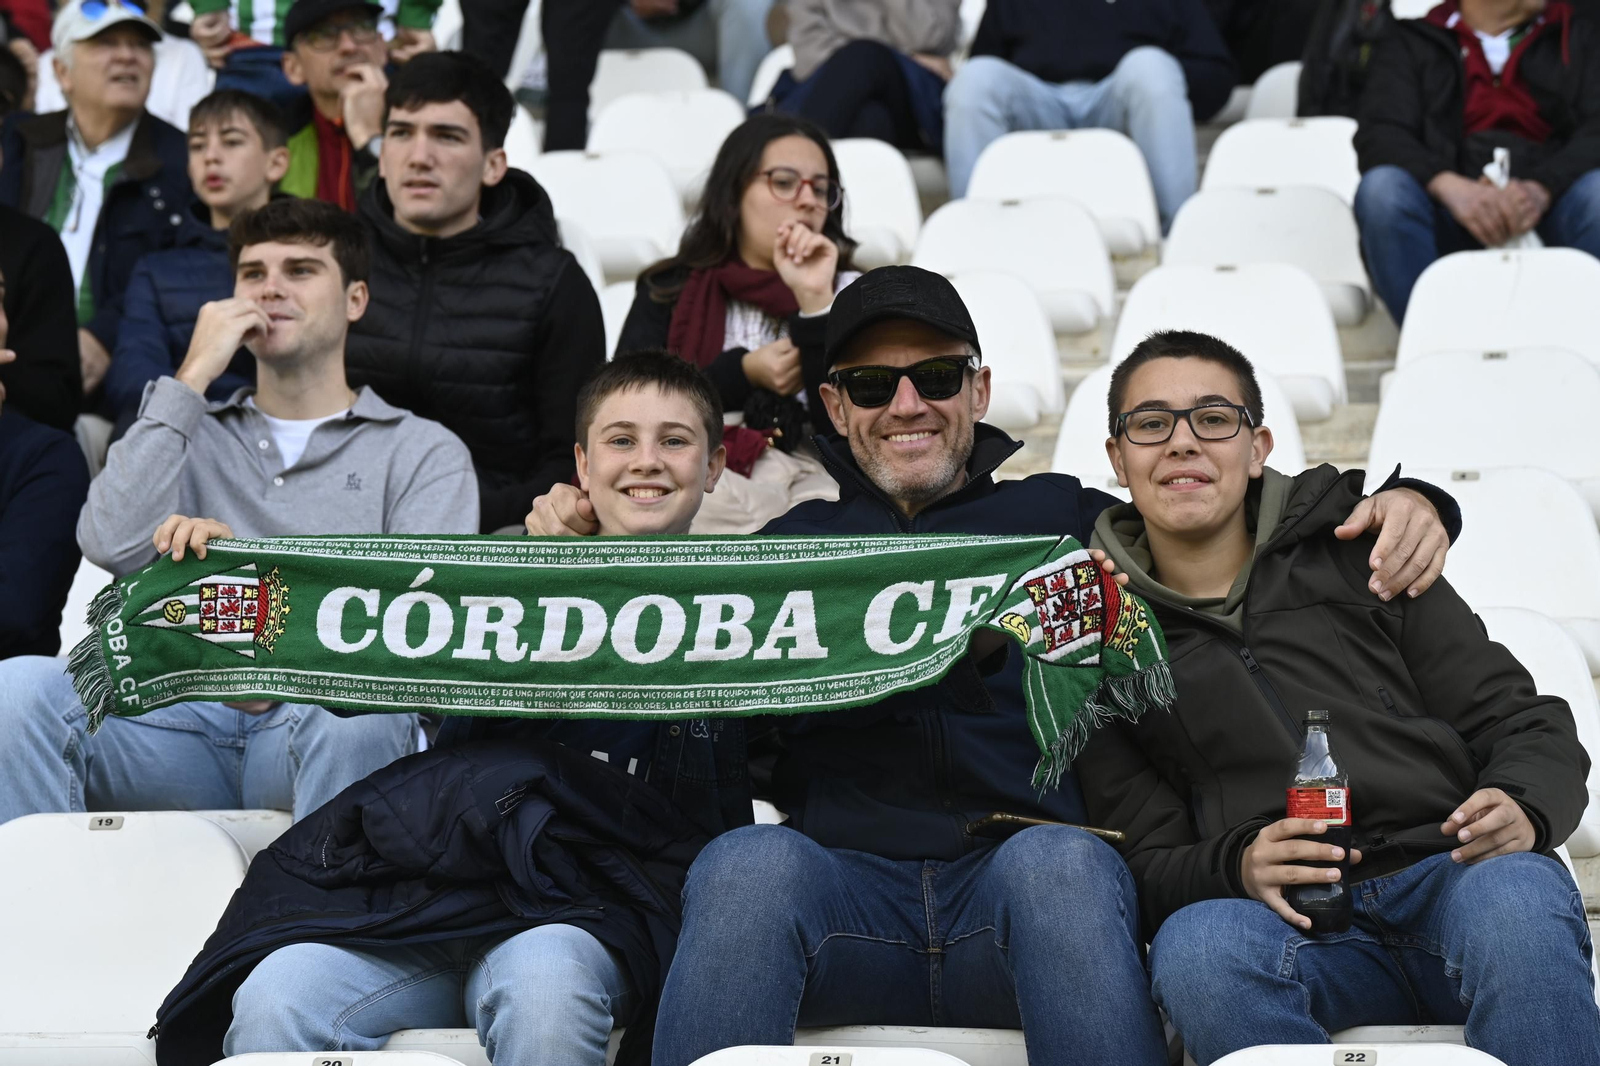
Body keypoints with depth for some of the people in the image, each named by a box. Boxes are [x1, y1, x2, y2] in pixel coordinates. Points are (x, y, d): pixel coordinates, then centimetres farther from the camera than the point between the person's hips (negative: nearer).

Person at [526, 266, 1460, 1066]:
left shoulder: (1065, 520, 22)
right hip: (847, 881, 1)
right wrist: (578, 548, 7)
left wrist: (1398, 509, 5)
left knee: (1058, 859, -36)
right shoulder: (791, 546, 26)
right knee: (749, 865, -33)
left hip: (1026, 877, 0)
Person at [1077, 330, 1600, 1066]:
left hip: (1451, 875, 0)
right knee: (1196, 945, -36)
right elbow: (1147, 863, 10)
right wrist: (1237, 869, -13)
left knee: (1515, 900, -37)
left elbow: (1524, 724, 15)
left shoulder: (1355, 555, 18)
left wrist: (1523, 810, -10)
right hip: (1289, 923, 0)